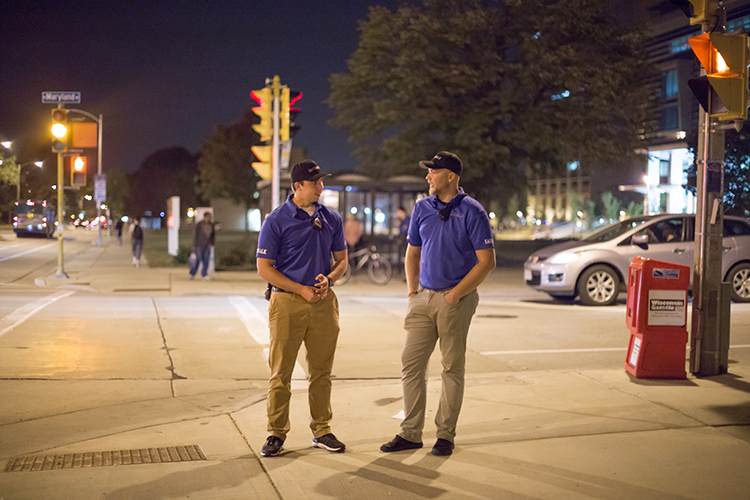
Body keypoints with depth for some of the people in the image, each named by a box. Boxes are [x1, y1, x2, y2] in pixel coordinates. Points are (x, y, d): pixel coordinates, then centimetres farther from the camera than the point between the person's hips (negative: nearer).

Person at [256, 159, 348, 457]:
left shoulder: (331, 219, 10)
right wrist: (301, 289, -12)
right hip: (287, 302, -4)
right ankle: (276, 434, 10)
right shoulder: (277, 220, -4)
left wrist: (328, 279, -5)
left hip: (324, 303, 4)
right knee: (281, 372, 0)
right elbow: (264, 268, -6)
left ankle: (322, 431, 20)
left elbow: (341, 260, 17)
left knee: (321, 371, 10)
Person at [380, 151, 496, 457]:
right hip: (424, 296, 5)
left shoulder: (472, 212, -8)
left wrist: (456, 294, -13)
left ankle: (445, 434, 14)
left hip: (456, 299, -5)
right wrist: (412, 293, 9)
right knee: (411, 363, 3)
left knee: (453, 368, 4)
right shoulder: (422, 208, 9)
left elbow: (487, 261, -9)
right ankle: (410, 433, 12)